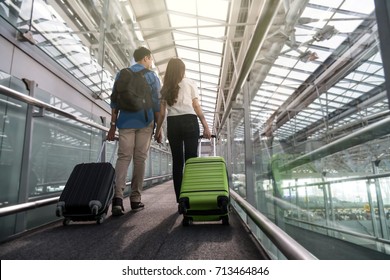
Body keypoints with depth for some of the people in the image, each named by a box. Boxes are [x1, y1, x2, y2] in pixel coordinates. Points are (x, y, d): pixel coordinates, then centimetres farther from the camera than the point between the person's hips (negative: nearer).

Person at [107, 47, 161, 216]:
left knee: (123, 157, -1)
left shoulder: (122, 74, 13)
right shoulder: (152, 76, 6)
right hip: (145, 122, -2)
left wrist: (113, 125, 10)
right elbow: (156, 104, 1)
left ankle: (118, 196, -19)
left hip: (125, 121, 2)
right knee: (140, 159, 3)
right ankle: (135, 199, 8)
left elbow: (115, 102, 9)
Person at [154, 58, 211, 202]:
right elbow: (196, 106, 1)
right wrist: (205, 126, 2)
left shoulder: (165, 88, 15)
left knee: (177, 162, 4)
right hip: (189, 122, -2)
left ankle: (180, 200, 6)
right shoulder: (189, 83, 9)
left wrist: (158, 131, 14)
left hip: (172, 124, 3)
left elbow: (161, 113, 9)